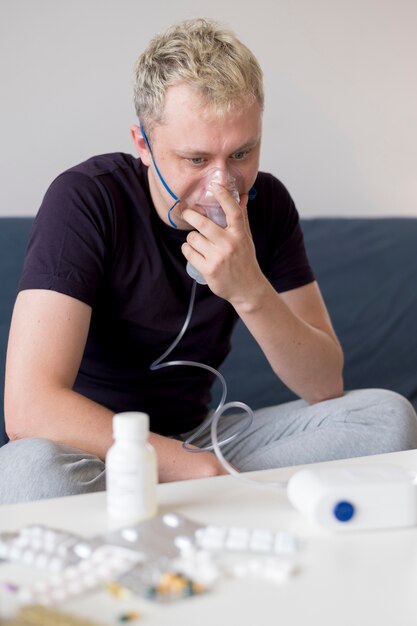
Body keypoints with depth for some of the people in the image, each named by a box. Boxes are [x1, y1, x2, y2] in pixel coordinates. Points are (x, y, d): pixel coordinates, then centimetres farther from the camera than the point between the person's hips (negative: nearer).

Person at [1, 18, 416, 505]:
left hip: (196, 439, 5)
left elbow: (326, 387, -6)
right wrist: (193, 469, -28)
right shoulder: (85, 200, -18)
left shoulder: (266, 204, -3)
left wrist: (251, 292, -24)